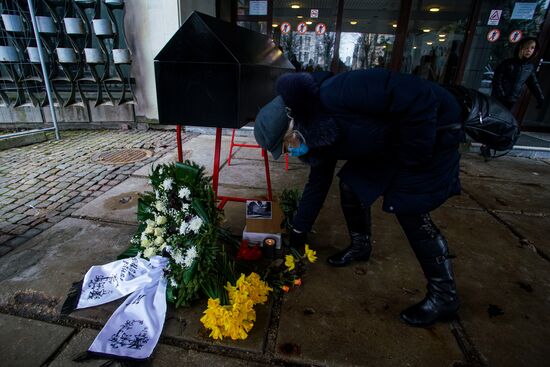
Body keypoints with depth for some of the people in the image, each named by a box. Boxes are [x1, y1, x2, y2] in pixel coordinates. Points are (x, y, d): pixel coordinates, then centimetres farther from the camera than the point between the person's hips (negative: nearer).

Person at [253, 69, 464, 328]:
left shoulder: (333, 95, -33)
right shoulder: (318, 137, -3)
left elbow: (419, 95, -32)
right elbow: (317, 185, 8)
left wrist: (413, 158, -23)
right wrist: (298, 232, 13)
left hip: (431, 128, -8)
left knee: (409, 209, -12)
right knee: (351, 183, 5)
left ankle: (443, 296, 6)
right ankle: (360, 246, 28)